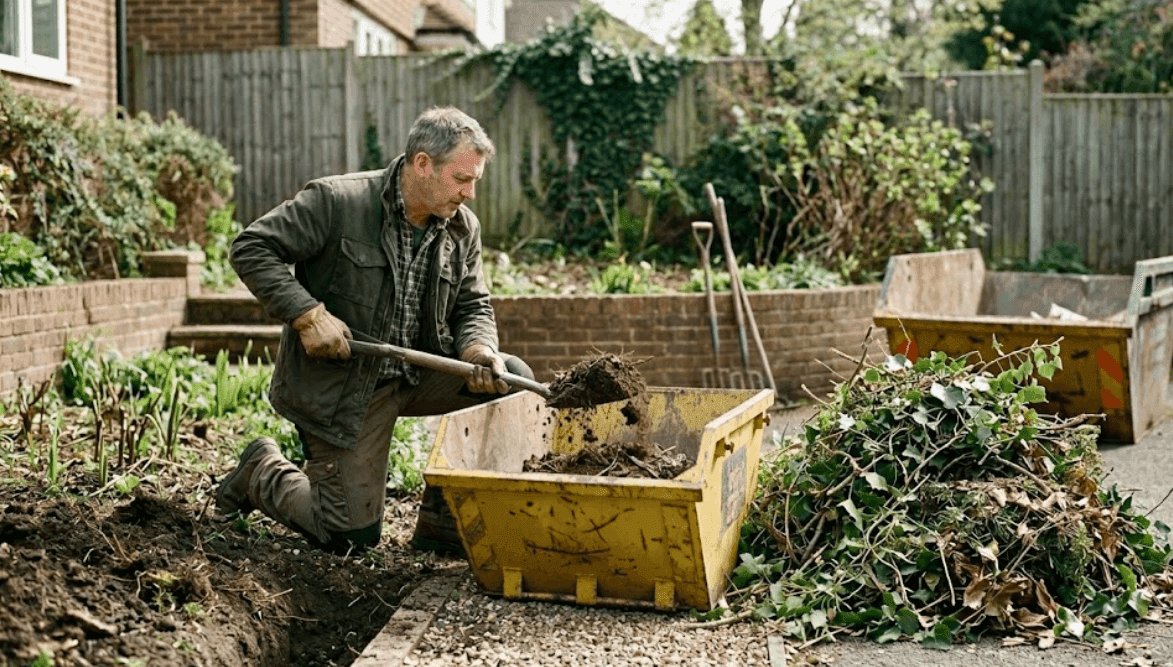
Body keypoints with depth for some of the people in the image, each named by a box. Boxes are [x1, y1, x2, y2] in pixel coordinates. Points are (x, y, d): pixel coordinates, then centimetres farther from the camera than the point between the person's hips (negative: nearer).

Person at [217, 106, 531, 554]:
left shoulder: (462, 228, 2)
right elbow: (252, 249, -16)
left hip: (420, 373, 6)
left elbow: (472, 306, 7)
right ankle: (262, 472, 26)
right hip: (341, 386, -6)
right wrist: (307, 315, -26)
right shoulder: (336, 202, -17)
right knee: (351, 534, -4)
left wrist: (479, 350, -16)